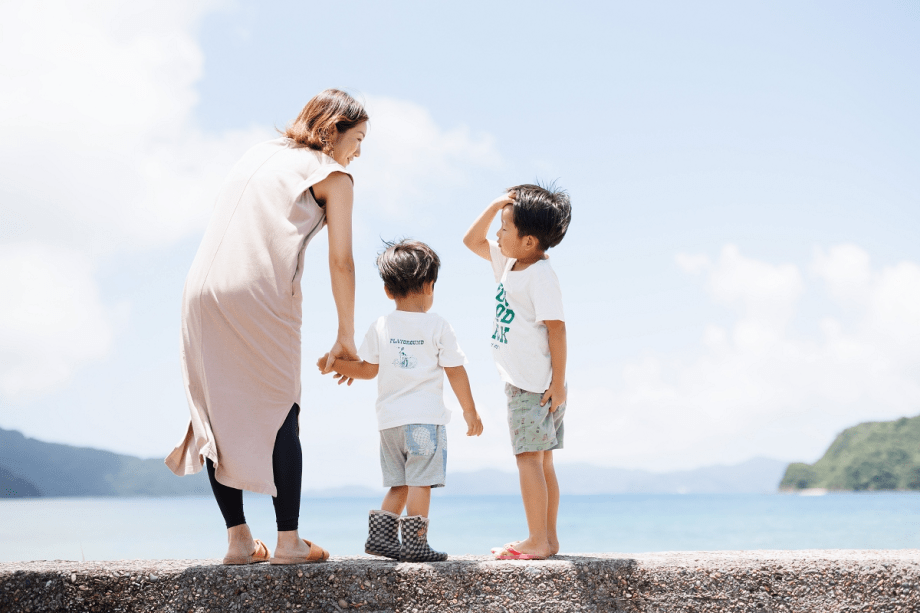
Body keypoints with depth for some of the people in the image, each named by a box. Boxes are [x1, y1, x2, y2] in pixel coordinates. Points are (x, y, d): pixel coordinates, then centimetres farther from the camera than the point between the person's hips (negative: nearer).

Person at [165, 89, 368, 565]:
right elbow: (341, 262, 6)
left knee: (218, 413, 8)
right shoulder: (333, 175, 9)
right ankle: (288, 541, 2)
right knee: (280, 415, 2)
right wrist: (345, 338, 14)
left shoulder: (259, 154, 26)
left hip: (202, 290, 5)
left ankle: (237, 539, 10)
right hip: (262, 296, -5)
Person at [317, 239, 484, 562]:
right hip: (425, 417, -5)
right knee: (420, 482, -5)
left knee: (399, 484, 15)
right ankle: (415, 544, -7)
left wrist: (335, 364, 26)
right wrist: (470, 410, 7)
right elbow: (456, 371, -2)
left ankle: (380, 535, 12)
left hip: (390, 419, 5)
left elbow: (368, 369, 9)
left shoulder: (381, 326, 6)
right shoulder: (438, 326, -3)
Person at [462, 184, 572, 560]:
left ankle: (537, 541, -6)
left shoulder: (540, 275, -16)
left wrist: (558, 382, -20)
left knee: (528, 458, -9)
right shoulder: (508, 261, 12)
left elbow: (556, 328, -19)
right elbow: (472, 240, 22)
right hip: (522, 382, 10)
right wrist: (495, 206, 7)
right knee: (541, 460, 11)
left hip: (536, 384, -10)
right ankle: (549, 538, 16)